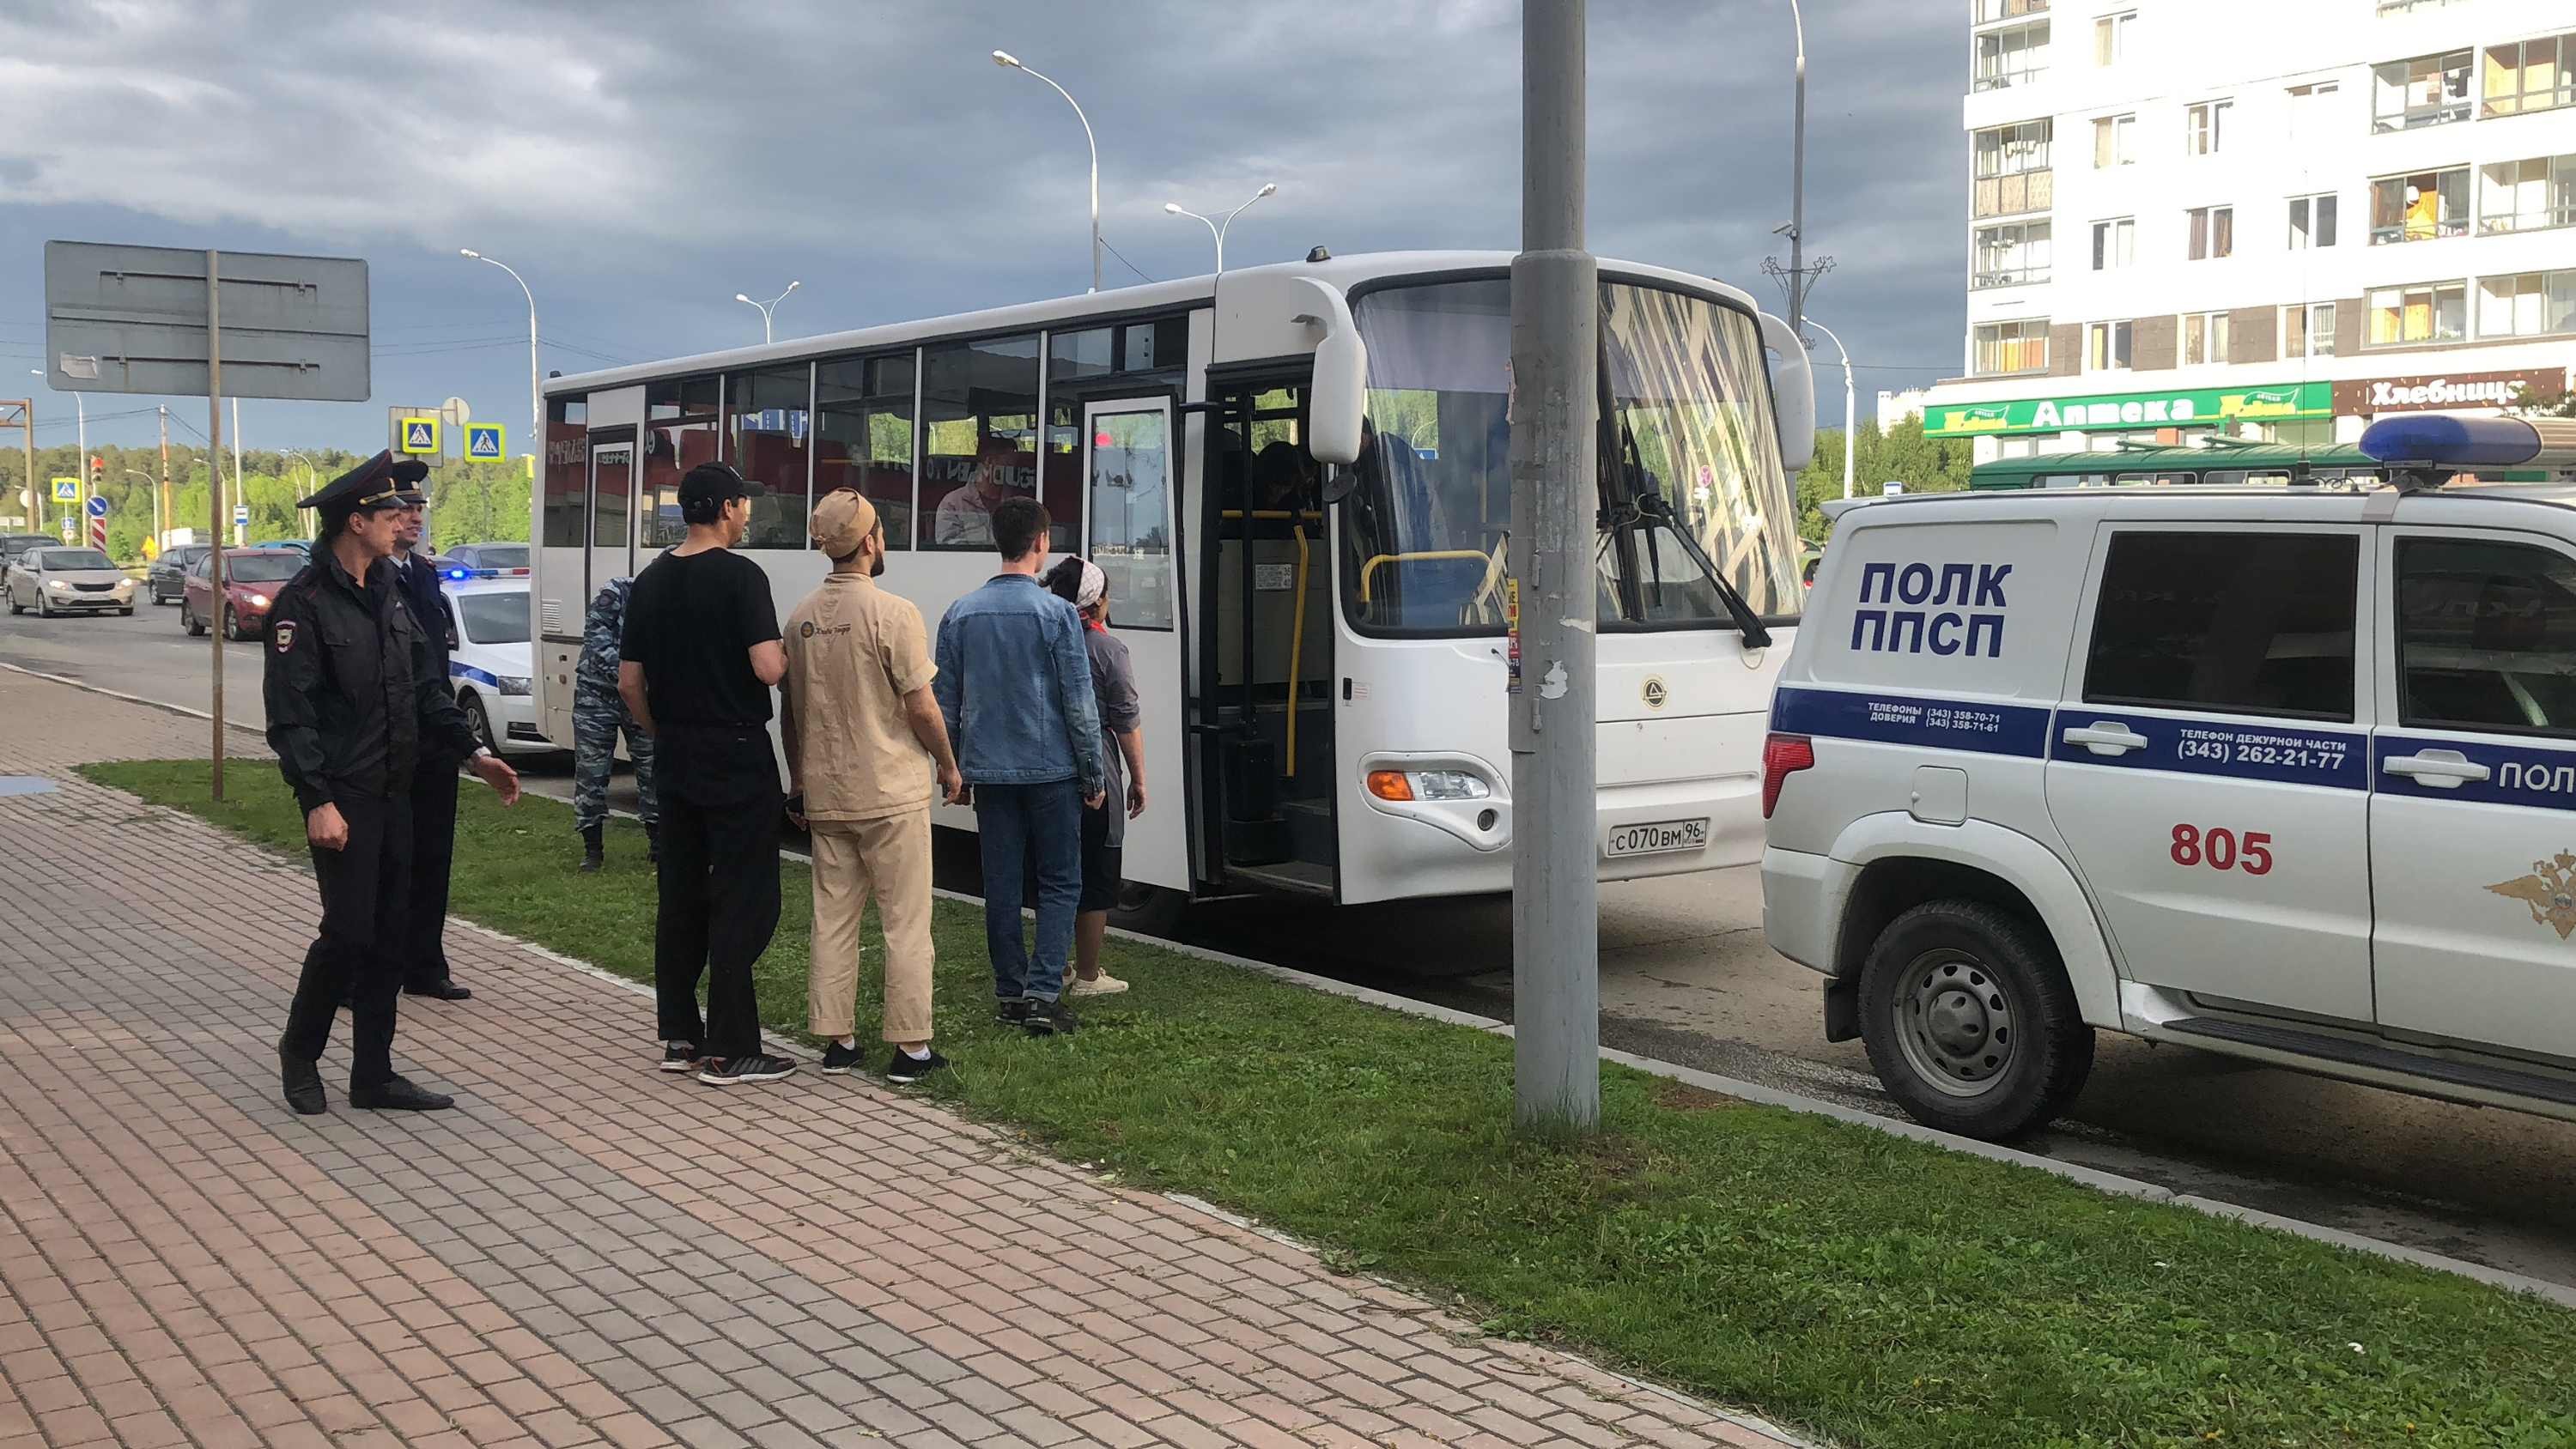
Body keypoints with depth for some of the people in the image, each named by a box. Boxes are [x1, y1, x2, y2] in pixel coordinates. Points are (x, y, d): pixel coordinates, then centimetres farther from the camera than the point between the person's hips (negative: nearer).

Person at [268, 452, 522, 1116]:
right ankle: (299, 1052, 18)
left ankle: (373, 1074, 17)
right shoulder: (304, 602, -12)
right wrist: (318, 801, -20)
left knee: (388, 937, 9)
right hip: (343, 798, -8)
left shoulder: (388, 592, 12)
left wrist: (474, 752, 6)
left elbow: (427, 685, 15)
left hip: (393, 793, 8)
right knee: (348, 932, -5)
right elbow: (290, 714, -15)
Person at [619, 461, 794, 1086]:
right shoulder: (739, 575, -13)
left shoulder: (650, 581, 8)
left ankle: (680, 1037, 18)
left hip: (676, 759, 7)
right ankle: (729, 1050, -1)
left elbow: (629, 682, 9)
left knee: (681, 897, 13)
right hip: (737, 757, -7)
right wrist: (794, 659, 0)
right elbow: (768, 668, -22)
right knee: (743, 902, -2)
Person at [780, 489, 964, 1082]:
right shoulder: (893, 613, -13)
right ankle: (910, 1046, 6)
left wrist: (797, 782, 21)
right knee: (905, 922, 3)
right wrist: (948, 766, 3)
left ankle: (836, 1040, 18)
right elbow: (920, 707, -12)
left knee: (832, 919, 12)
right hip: (891, 794, -5)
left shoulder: (802, 617, 4)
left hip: (824, 795, 6)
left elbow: (788, 710, 10)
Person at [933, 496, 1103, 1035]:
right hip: (1049, 769, -4)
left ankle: (1010, 995, 15)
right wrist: (1093, 774, 0)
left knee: (1000, 884, 10)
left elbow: (945, 702, 9)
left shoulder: (960, 615, 5)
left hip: (988, 770, 4)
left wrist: (955, 771, 18)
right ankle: (1043, 993, -6)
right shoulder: (1055, 613, -9)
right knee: (1059, 881, 3)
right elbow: (1079, 703, -8)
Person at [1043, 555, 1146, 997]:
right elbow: (1127, 721, -7)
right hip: (1095, 775, -5)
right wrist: (1138, 778, 0)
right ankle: (1087, 977, 7)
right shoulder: (1109, 649, -9)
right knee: (1097, 877, 3)